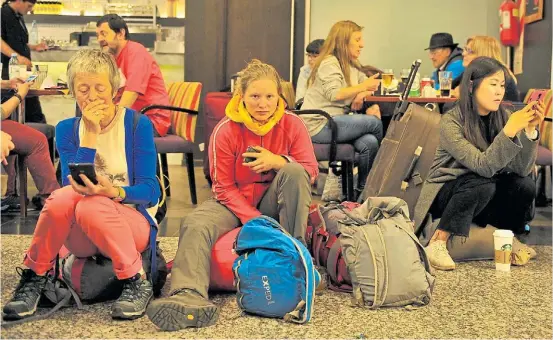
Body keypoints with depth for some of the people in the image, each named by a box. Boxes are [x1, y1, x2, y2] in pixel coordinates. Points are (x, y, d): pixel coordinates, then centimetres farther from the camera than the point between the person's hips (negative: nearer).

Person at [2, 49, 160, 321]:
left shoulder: (138, 124, -4)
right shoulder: (67, 129, 5)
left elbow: (150, 191, -11)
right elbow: (73, 186, -10)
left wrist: (114, 192, -30)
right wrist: (91, 135, -17)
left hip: (133, 222, -2)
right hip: (80, 237, 3)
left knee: (90, 206, -34)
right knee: (62, 197, -30)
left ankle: (137, 284, -20)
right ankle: (34, 278, -11)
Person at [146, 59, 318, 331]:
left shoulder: (292, 124, -9)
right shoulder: (225, 131, -12)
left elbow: (310, 172, -11)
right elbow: (224, 187, -10)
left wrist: (279, 162, -32)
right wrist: (255, 219, -23)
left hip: (274, 202, 1)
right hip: (235, 202, 0)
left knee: (294, 172, -30)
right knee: (195, 224, -29)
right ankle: (190, 297, -51)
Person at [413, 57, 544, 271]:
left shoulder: (502, 117, -7)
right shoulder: (451, 122, -21)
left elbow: (522, 169, -16)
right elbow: (483, 166, -31)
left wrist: (530, 130, -28)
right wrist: (510, 130, -40)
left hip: (483, 198, 5)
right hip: (445, 193, -5)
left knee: (525, 186, -21)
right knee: (482, 185, -34)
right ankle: (437, 243, -21)